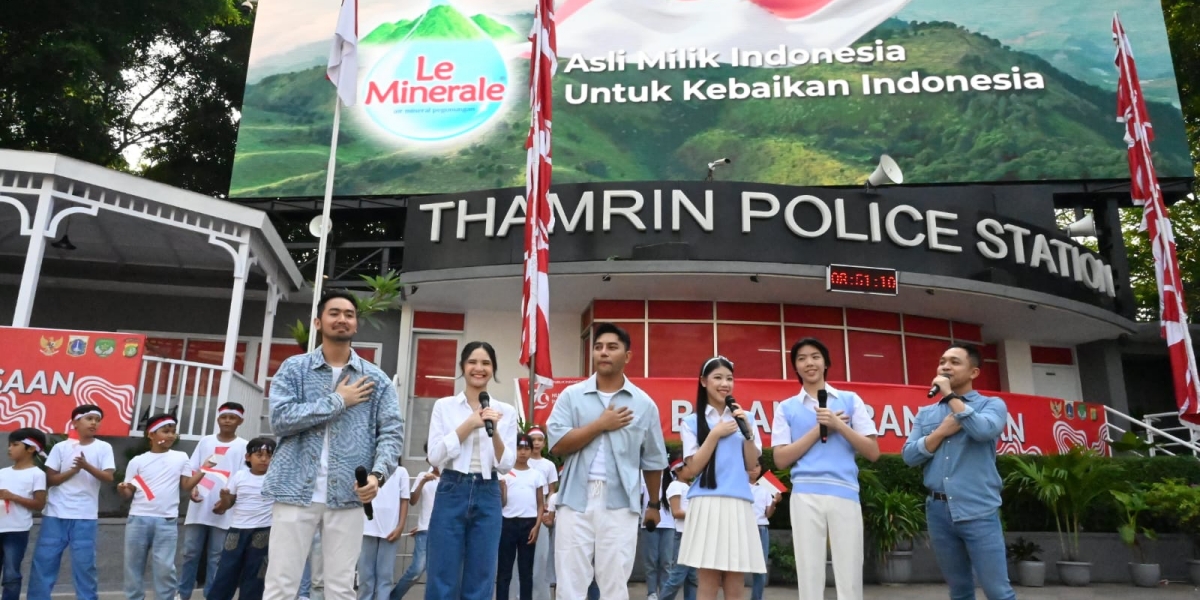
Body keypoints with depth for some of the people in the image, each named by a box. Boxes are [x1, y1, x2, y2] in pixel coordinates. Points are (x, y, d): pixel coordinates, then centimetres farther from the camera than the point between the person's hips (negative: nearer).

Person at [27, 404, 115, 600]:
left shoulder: (104, 448, 2)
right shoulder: (61, 447, 4)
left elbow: (108, 477, -7)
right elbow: (50, 479, 2)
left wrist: (87, 466, -22)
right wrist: (73, 470, -12)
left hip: (85, 516, -1)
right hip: (55, 514, 1)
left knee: (84, 563, 1)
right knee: (43, 560, 4)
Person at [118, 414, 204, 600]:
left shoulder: (181, 458, 7)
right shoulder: (137, 461, 6)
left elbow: (186, 485, 7)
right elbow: (129, 493, 7)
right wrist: (122, 489, -15)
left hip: (167, 521, -1)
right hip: (138, 519, 1)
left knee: (165, 567, -2)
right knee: (134, 565, 10)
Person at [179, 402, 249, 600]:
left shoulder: (243, 446, 3)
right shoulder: (205, 441, 12)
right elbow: (192, 469, 12)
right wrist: (193, 488, -8)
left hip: (224, 510, -3)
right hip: (199, 508, 3)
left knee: (216, 557, 2)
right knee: (190, 553, 6)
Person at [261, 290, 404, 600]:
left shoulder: (376, 379, 8)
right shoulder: (293, 368, 5)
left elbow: (391, 432, 1)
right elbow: (280, 419, -10)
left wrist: (378, 474, -17)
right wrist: (337, 401, -9)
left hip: (347, 497, 1)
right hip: (296, 492, -1)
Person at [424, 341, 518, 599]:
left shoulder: (506, 411, 6)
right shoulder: (444, 406, 3)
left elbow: (506, 465, 2)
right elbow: (435, 456, -6)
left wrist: (494, 432, -15)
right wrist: (469, 425, -12)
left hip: (487, 496, 2)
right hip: (452, 492, -1)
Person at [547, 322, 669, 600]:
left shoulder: (644, 404, 6)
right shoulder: (572, 395, 4)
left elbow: (653, 460, 13)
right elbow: (557, 444, -8)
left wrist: (654, 504, 19)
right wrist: (601, 424, -9)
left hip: (620, 503, 0)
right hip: (576, 499, 0)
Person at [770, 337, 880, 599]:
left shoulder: (850, 400, 11)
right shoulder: (786, 408, 10)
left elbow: (873, 452, 6)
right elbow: (781, 459, 2)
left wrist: (838, 425, -7)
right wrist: (819, 429, -4)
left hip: (845, 493, 0)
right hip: (805, 496, 0)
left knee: (850, 579, 1)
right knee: (810, 577, 3)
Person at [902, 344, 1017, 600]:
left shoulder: (992, 404, 4)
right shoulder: (925, 413, 14)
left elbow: (984, 430, -18)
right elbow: (909, 455, 4)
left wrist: (950, 395, -9)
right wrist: (942, 431, -9)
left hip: (978, 511, -4)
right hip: (938, 511, 4)